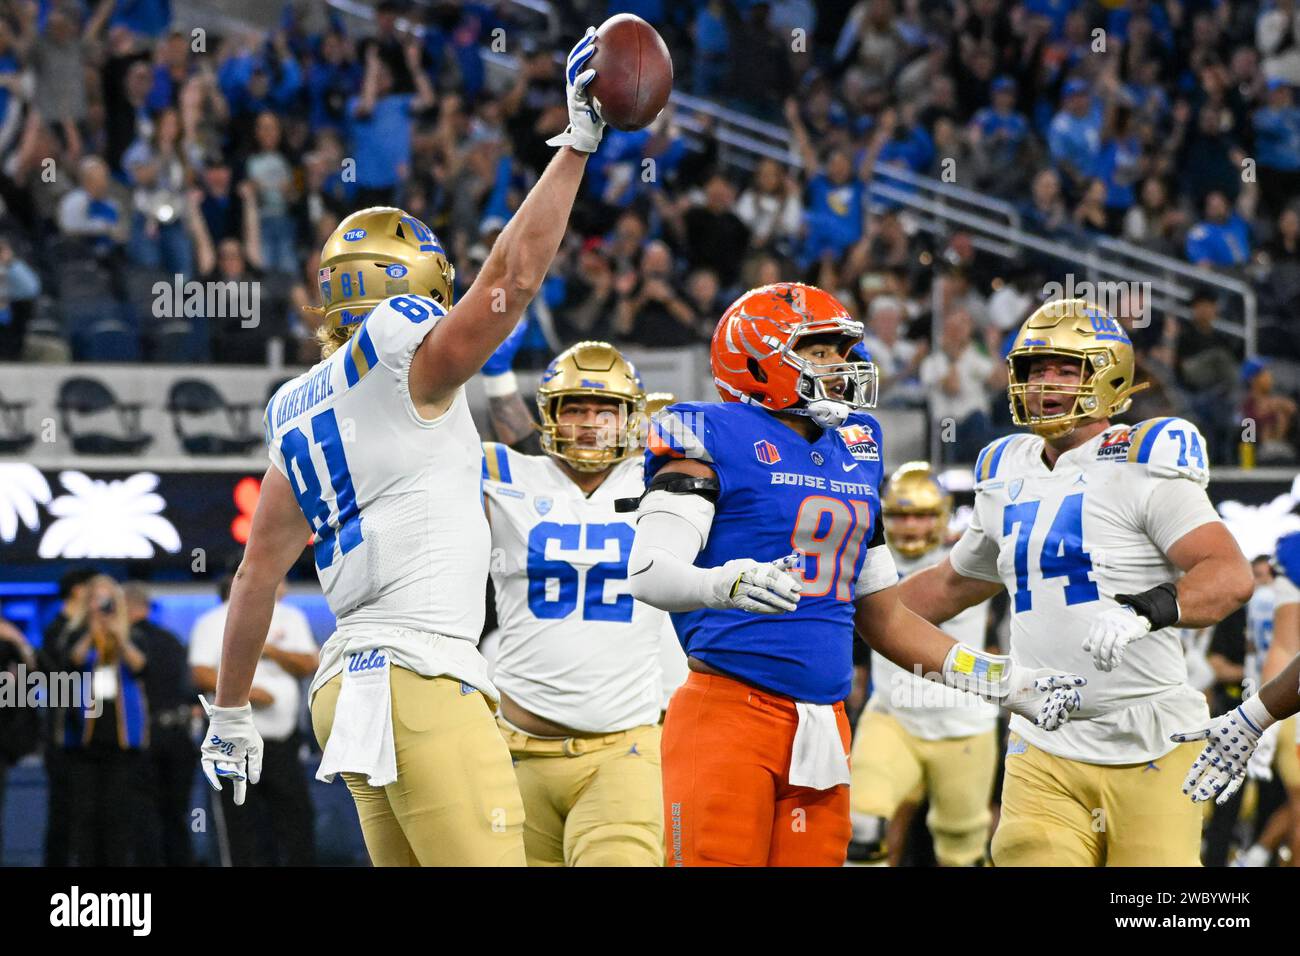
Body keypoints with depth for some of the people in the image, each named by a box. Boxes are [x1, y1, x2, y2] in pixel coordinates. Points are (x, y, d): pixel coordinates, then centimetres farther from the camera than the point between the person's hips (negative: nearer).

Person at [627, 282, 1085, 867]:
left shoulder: (853, 454, 20)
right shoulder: (715, 440, -2)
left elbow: (882, 618, 27)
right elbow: (648, 572, -15)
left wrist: (1008, 684, 21)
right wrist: (724, 584, -37)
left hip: (823, 726, 7)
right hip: (728, 716, -7)